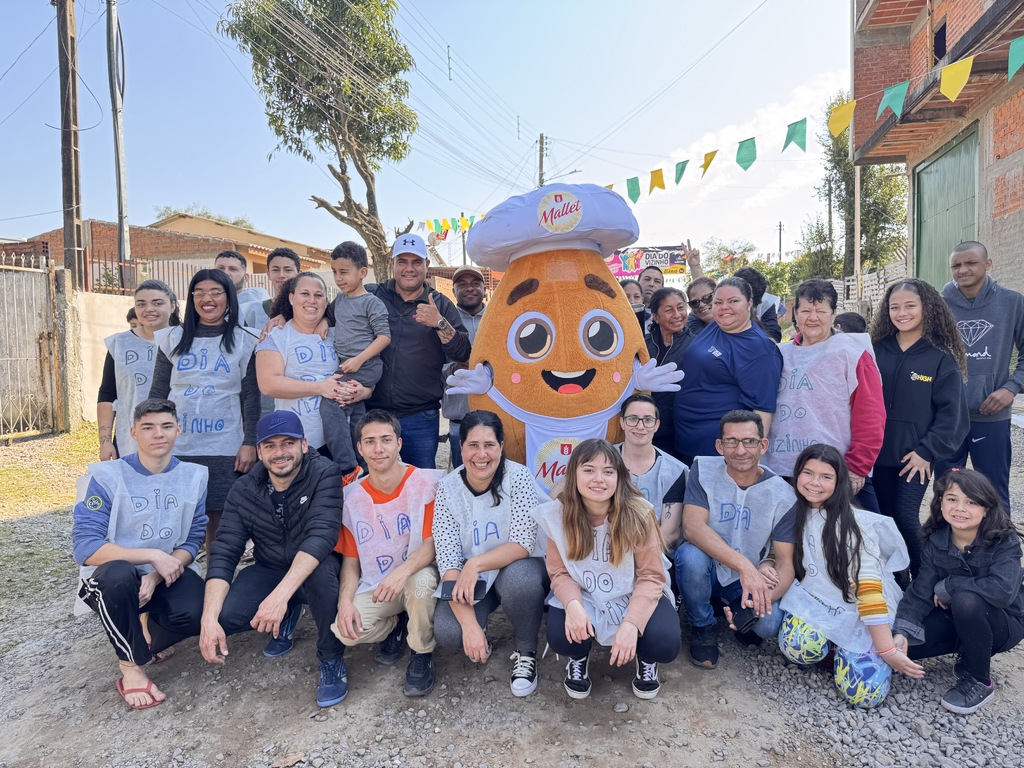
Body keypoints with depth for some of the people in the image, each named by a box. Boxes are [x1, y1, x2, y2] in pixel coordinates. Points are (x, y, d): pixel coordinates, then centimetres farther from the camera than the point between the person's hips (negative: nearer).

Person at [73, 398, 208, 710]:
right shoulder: (107, 476, -9)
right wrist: (154, 555, -24)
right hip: (112, 579, -2)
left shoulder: (194, 476, 0)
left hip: (169, 574, 2)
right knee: (119, 574, -38)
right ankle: (131, 667, -12)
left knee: (195, 613, -29)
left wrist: (158, 576, -20)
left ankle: (148, 637, 11)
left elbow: (192, 542, -2)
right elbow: (85, 548, -16)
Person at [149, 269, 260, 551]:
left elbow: (251, 397, 2)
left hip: (225, 449, -1)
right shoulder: (172, 339, 8)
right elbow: (157, 392, 11)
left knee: (220, 520, 2)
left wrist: (249, 443, -4)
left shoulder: (244, 342, 4)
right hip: (176, 447, 2)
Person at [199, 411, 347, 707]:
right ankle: (287, 616, 12)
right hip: (269, 570, 4)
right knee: (223, 617, -22)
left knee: (320, 571, -38)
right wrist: (209, 620, -25)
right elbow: (224, 553, -11)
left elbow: (322, 535, -32)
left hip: (316, 569, -4)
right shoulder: (243, 491, -7)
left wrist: (281, 594, -43)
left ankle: (332, 659, -12)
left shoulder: (324, 474, -20)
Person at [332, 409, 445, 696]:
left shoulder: (427, 482, -12)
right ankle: (396, 626, 12)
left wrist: (403, 571, -33)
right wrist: (345, 600, -14)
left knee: (421, 580, -37)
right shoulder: (351, 497, -1)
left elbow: (434, 543, -16)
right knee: (344, 629, -23)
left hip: (419, 575, -2)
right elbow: (351, 560, 3)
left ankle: (422, 654, -6)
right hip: (374, 588, 3)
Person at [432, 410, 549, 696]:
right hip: (469, 576, 2)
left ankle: (526, 653, -6)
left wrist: (476, 563, -38)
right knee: (447, 632, -24)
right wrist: (470, 624, -27)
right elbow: (447, 559, -17)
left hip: (516, 566, -1)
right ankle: (479, 625, 14)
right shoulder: (447, 489, -13)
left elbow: (523, 544, -22)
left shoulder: (517, 477, -19)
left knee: (517, 579, -36)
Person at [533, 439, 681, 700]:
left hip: (634, 594, -1)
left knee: (664, 644, -27)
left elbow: (651, 576, -16)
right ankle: (579, 657, 12)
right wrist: (572, 604, -31)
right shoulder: (558, 514, -16)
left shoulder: (638, 513, -22)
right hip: (582, 594, 1)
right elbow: (560, 573, -9)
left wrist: (631, 623, -30)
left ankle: (646, 660, 14)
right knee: (561, 637, -28)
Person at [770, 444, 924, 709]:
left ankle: (846, 651, 11)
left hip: (860, 615, -3)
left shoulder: (854, 523, -15)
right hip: (814, 603, 3)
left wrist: (887, 650, -23)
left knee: (864, 694, -21)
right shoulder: (794, 513, -1)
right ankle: (835, 648, 4)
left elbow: (869, 588, -20)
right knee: (798, 646, -30)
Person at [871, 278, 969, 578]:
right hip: (880, 452, 4)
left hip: (916, 455, -3)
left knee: (906, 518, -6)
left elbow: (950, 411, -6)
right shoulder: (877, 350, 2)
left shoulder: (942, 357, -6)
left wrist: (928, 451, -12)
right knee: (886, 518, 10)